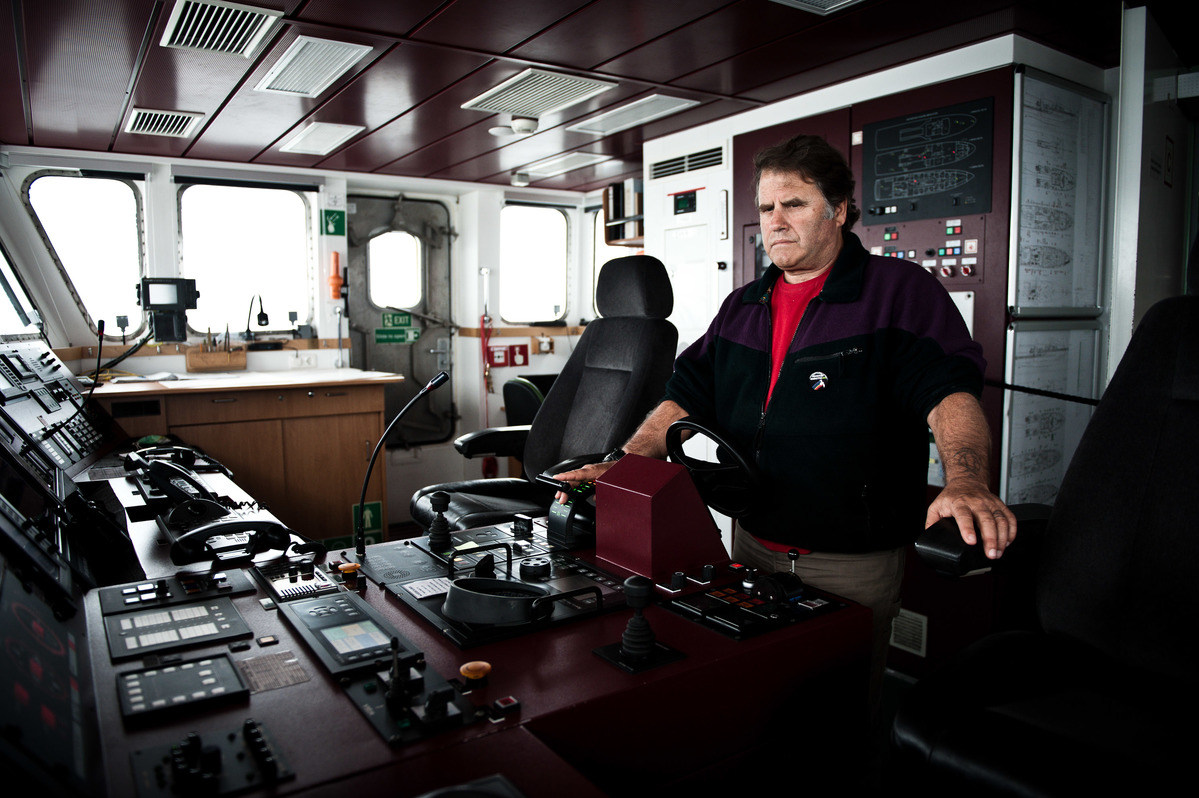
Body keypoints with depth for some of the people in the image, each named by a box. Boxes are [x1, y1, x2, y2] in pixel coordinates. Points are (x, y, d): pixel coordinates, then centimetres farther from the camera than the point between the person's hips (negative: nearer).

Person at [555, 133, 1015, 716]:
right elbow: (686, 398, 8)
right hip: (751, 548, 5)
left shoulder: (901, 292, -7)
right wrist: (623, 462, -6)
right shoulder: (741, 308, 11)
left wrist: (967, 483, -38)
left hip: (852, 568, -5)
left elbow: (950, 392, -19)